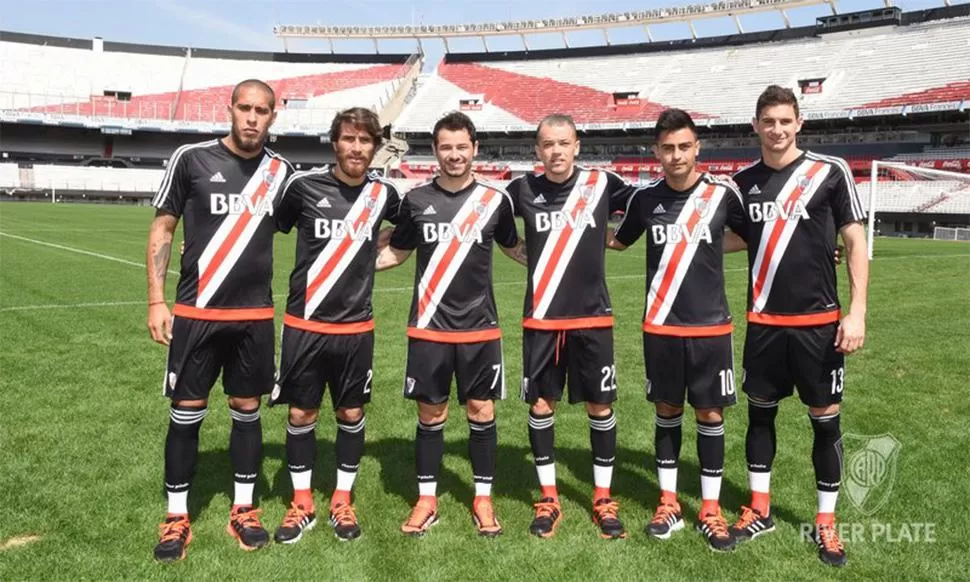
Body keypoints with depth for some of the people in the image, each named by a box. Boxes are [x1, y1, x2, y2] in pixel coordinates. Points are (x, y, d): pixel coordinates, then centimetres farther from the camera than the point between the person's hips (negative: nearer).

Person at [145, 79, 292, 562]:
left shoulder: (280, 171, 4)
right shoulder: (191, 158, -3)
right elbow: (162, 229, 1)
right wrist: (156, 300, -4)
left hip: (256, 315, 2)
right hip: (197, 312, -2)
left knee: (247, 410, 10)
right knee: (186, 412, 4)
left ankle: (242, 510, 25)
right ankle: (176, 518, 20)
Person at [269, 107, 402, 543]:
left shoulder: (383, 193, 0)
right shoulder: (304, 185, -7)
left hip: (356, 328, 2)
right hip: (304, 325, -1)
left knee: (351, 414, 10)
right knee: (301, 414, 8)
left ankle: (342, 502, 28)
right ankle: (302, 504, 25)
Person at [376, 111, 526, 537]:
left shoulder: (494, 199, 1)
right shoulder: (416, 199, 2)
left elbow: (514, 248, 15)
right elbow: (397, 252, 12)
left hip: (480, 327, 0)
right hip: (429, 326, 0)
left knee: (481, 411, 5)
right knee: (430, 413, 7)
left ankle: (483, 499, 21)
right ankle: (426, 499, 22)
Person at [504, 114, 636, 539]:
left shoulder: (603, 184, -3)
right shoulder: (523, 190, -2)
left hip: (593, 317, 0)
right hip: (541, 319, 1)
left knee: (600, 405, 6)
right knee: (540, 404, 6)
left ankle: (603, 498, 22)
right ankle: (548, 498, 22)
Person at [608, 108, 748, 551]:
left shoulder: (722, 194, -5)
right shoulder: (645, 197, 0)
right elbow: (618, 240, 15)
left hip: (711, 326, -1)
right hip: (660, 326, 1)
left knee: (710, 415, 5)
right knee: (667, 412, 11)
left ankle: (710, 510, 20)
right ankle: (669, 503, 24)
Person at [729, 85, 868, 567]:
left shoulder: (831, 171, -4)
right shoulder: (744, 180, 5)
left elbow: (855, 241, -3)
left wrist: (857, 311, -10)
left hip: (819, 321, -3)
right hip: (763, 322, 3)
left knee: (825, 419, 6)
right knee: (760, 413, 11)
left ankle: (825, 522, 22)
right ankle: (760, 510, 27)